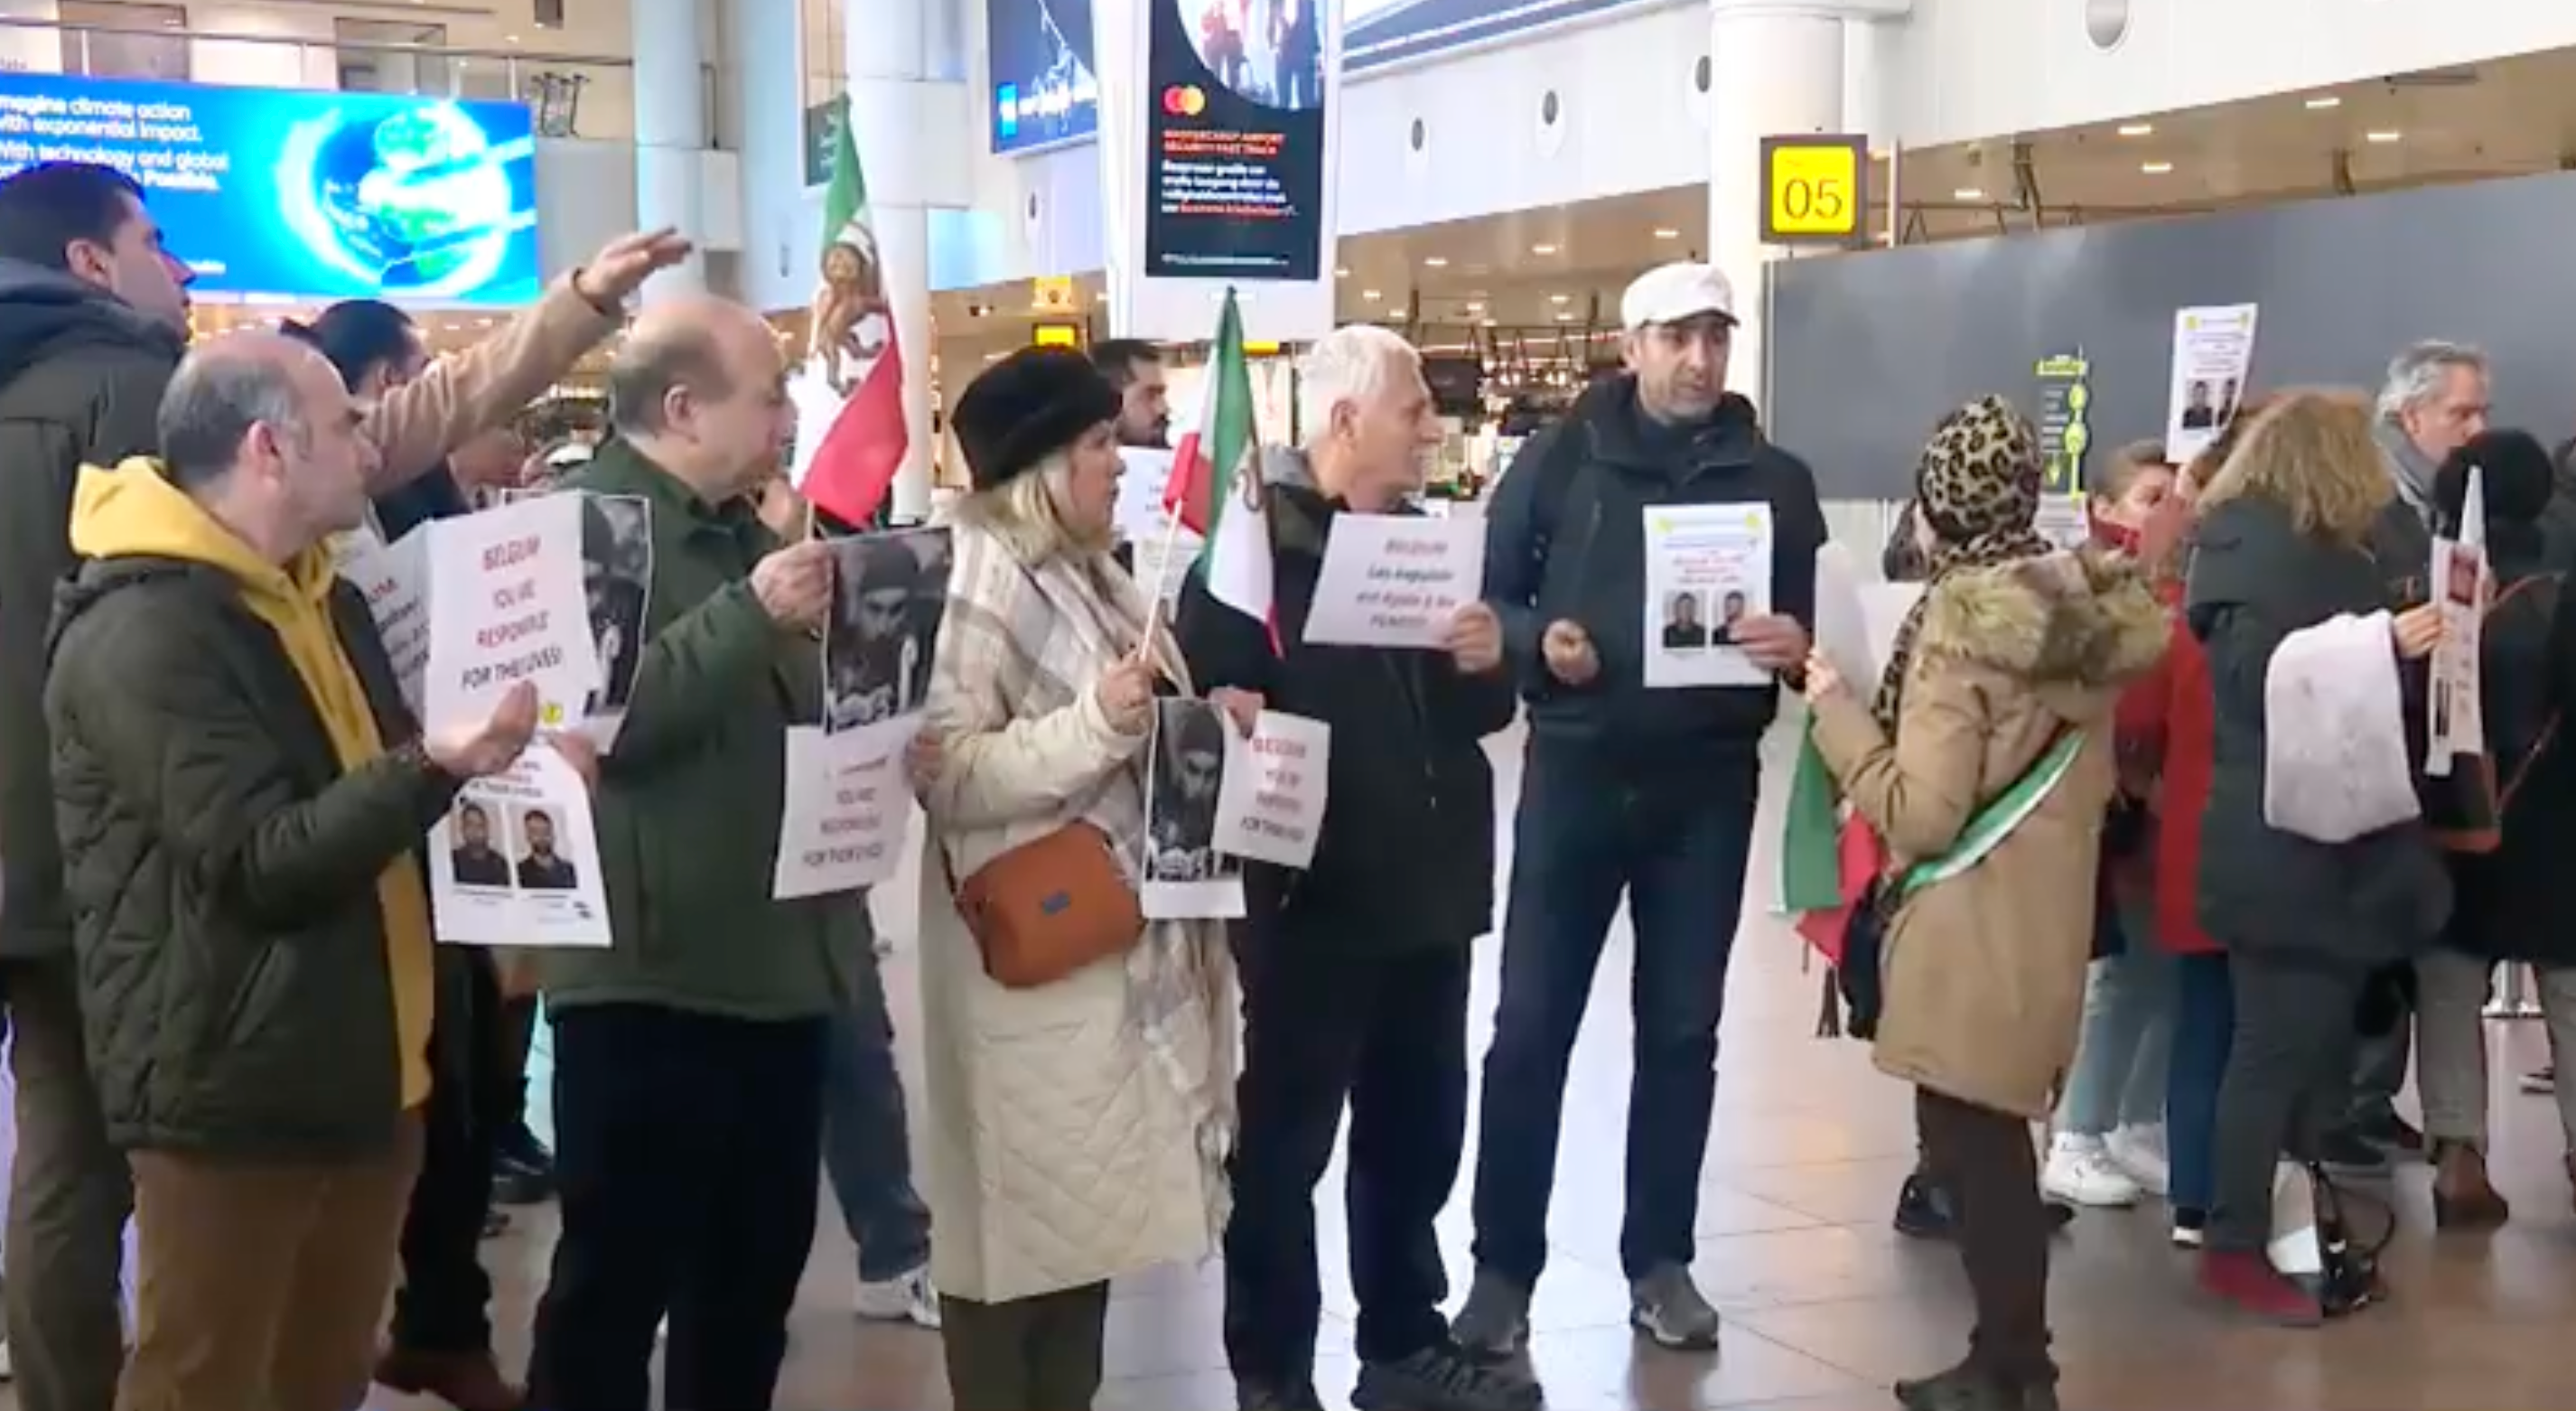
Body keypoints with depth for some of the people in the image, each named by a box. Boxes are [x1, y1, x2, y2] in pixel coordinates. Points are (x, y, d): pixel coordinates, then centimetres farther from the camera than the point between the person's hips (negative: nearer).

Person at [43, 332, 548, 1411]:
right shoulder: (142, 634, -17)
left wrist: (479, 760, 6)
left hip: (358, 1071, 9)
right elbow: (260, 863, -22)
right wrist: (436, 766, -29)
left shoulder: (321, 598, 14)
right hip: (231, 1090, -8)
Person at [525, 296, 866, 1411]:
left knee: (758, 1265, 17)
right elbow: (602, 713, -25)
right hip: (653, 971, -9)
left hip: (773, 961, 9)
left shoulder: (739, 530, 17)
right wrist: (751, 613, -25)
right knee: (617, 1273, 1)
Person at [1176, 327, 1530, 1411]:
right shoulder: (1257, 540, -9)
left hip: (1428, 890, 7)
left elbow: (1477, 715, 18)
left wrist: (1487, 667, -1)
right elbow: (1208, 698, -18)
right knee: (1283, 1141, 4)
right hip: (1309, 898, -7)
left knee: (1417, 1135, 15)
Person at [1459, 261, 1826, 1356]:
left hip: (1708, 783, 2)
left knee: (1682, 1029, 9)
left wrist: (1796, 645, -16)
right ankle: (1504, 1265, 10)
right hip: (1576, 772, -1)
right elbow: (1486, 598, 3)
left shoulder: (1774, 479, 7)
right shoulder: (1559, 460, 2)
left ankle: (1659, 1261, 20)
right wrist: (1537, 641, -17)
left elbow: (1817, 624, 7)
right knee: (1530, 1028, 0)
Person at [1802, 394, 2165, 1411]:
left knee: (1970, 1145, 3)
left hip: (1970, 935, -8)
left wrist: (1834, 712, -10)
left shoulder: (1961, 619, -18)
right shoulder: (2089, 611, 5)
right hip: (2048, 918, 8)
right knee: (1993, 1141, 17)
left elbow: (1922, 814, -19)